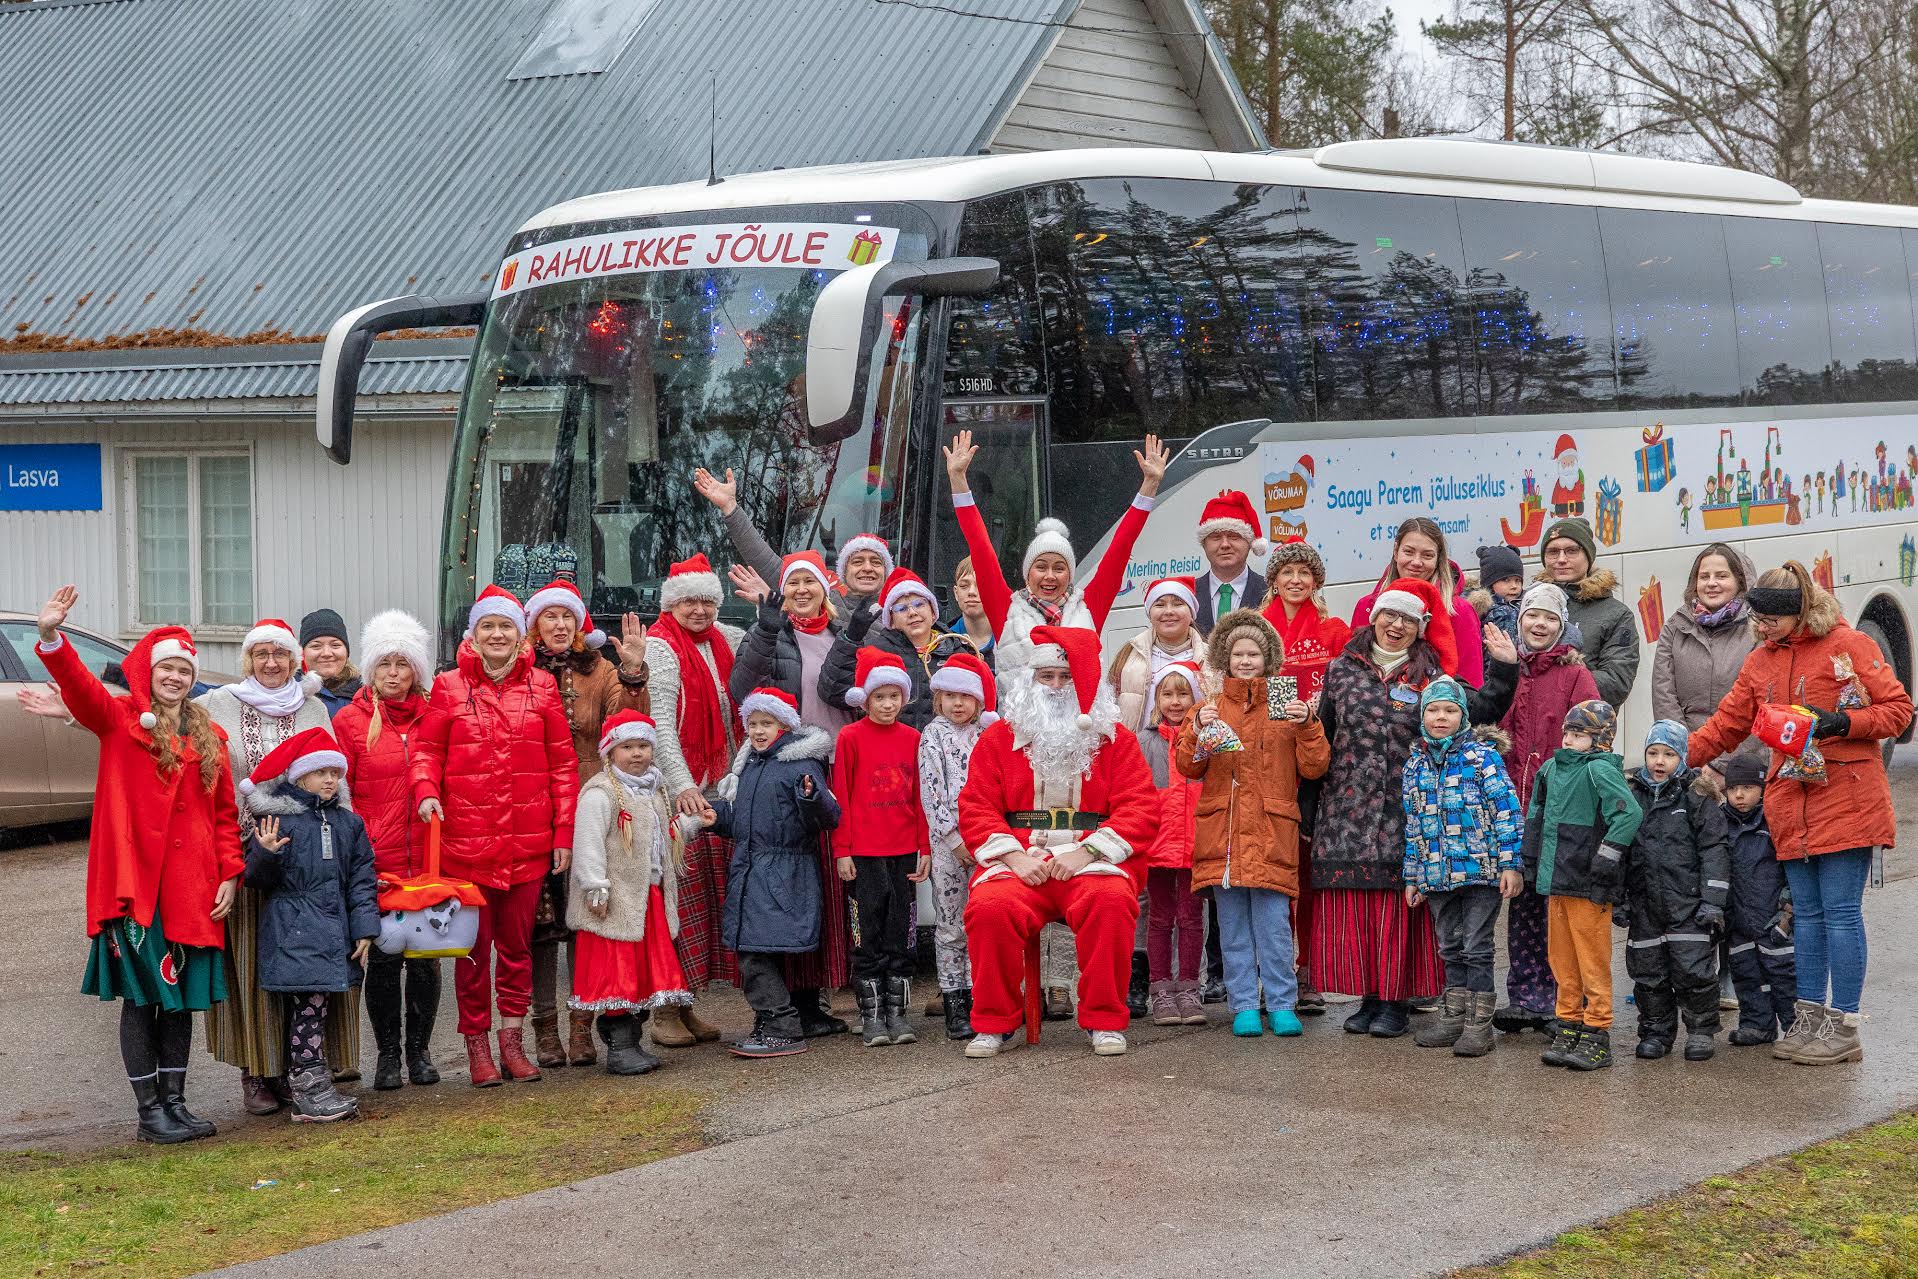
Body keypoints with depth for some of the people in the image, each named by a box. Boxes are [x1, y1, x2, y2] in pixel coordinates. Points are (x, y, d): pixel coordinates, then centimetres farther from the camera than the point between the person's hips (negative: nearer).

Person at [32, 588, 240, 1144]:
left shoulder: (209, 737, 13)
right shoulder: (120, 720, 2)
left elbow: (225, 813, 14)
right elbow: (81, 689, -18)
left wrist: (229, 873, 4)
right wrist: (51, 638, -36)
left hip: (191, 887, 4)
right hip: (133, 880, -4)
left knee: (181, 996, 10)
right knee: (140, 996, -1)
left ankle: (175, 1101, 19)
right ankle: (149, 1111, 5)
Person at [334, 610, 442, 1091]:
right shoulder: (350, 721, 2)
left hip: (428, 859, 2)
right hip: (376, 861, -2)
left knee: (426, 957, 5)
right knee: (383, 958, 1)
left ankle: (419, 1049, 19)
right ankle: (387, 1053, 14)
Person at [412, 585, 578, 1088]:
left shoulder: (541, 686, 7)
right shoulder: (449, 686, 3)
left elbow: (563, 762, 7)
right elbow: (427, 749, 5)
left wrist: (564, 831, 3)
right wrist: (426, 792, -16)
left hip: (528, 841, 2)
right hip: (466, 840, -1)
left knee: (517, 944, 9)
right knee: (474, 947, 4)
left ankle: (512, 1042, 17)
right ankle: (477, 1045, 13)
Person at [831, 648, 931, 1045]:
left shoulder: (912, 738, 7)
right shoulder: (851, 737, -3)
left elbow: (919, 796, 11)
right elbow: (840, 796, -2)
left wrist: (925, 847, 8)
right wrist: (842, 850, -5)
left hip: (904, 851, 3)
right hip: (864, 852, -3)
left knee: (900, 933, 7)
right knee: (869, 933, 0)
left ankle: (896, 1012, 12)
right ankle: (871, 1014, 5)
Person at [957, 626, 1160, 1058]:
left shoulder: (1115, 740, 12)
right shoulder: (998, 739, 15)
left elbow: (1140, 809, 2)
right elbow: (975, 808, 8)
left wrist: (1086, 853, -12)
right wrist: (1014, 856, -10)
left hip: (1092, 861, -1)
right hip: (1020, 863, 1)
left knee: (1111, 902, -35)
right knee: (989, 908, -31)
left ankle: (1104, 1020, -17)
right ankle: (994, 1023, -12)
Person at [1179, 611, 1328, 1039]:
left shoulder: (1286, 705, 8)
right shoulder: (1212, 707, 12)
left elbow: (1315, 767, 3)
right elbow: (1188, 768, 7)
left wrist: (1307, 726, -11)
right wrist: (1198, 729, -9)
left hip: (1271, 831, -2)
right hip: (1222, 831, 2)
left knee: (1274, 925, -4)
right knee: (1234, 927, 4)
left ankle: (1282, 1005, 3)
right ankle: (1245, 1007, 9)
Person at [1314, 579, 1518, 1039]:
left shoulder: (1431, 679, 6)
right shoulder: (1341, 670, 11)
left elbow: (1482, 711, 0)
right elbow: (1322, 735, 12)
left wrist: (1503, 668, -10)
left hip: (1405, 813, -2)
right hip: (1348, 810, 2)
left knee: (1399, 908, -3)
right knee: (1351, 908, 0)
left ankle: (1395, 1002, 5)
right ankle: (1368, 997, 10)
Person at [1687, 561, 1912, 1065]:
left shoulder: (1849, 646, -4)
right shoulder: (1759, 663, 13)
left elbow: (1898, 710, -3)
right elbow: (1724, 727, 17)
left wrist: (1839, 722, -16)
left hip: (1846, 803, -6)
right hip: (1791, 809, 6)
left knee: (1840, 912, -5)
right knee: (1806, 914, 8)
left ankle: (1844, 1028, 0)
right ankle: (1810, 1019, 14)